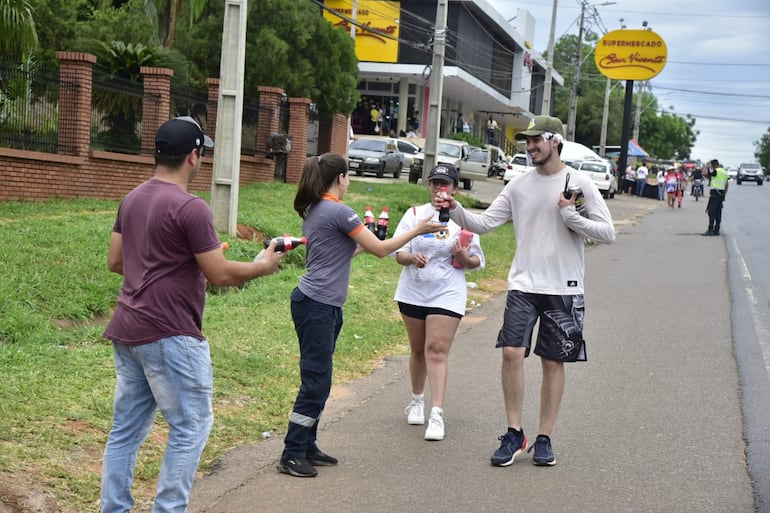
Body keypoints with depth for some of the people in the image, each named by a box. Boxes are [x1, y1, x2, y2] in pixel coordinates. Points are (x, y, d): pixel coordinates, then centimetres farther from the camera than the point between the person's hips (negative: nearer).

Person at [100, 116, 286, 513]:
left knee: (126, 429, 13)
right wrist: (263, 266, 1)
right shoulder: (191, 208, -16)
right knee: (191, 427, 3)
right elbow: (220, 275, -15)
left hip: (127, 332, 9)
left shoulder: (132, 199, 9)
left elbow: (115, 262, 15)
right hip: (170, 336, -8)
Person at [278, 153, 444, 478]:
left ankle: (307, 448, 20)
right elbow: (380, 250, -9)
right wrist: (416, 231, 1)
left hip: (324, 306, 10)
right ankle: (292, 455, -1)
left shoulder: (314, 210, 14)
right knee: (315, 381, -6)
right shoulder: (338, 211, -14)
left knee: (319, 381, 14)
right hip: (317, 305, -10)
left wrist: (361, 243, 23)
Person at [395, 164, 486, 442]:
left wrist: (465, 258, -17)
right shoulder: (415, 214, 4)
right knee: (418, 350, 14)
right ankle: (417, 401, 34)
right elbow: (398, 253, 0)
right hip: (413, 292, 3)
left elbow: (477, 262, 6)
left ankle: (436, 414, -16)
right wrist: (412, 258, -23)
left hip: (446, 295, -3)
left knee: (437, 351, -13)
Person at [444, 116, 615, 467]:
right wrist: (455, 210, -12)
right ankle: (514, 434, 2)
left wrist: (570, 216, -15)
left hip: (563, 289, -2)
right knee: (512, 352, -10)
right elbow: (483, 223, 5)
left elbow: (607, 233, -5)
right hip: (523, 284, 2)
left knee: (553, 361, 5)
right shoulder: (519, 185, 7)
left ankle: (544, 439, 14)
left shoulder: (579, 183, -3)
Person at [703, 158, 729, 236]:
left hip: (715, 192, -8)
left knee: (711, 211, -9)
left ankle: (710, 229, -15)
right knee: (718, 212, 10)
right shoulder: (725, 172, 16)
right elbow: (727, 184, 21)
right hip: (722, 193, 8)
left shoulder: (716, 171, -10)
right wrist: (724, 194, 27)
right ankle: (716, 230, 10)